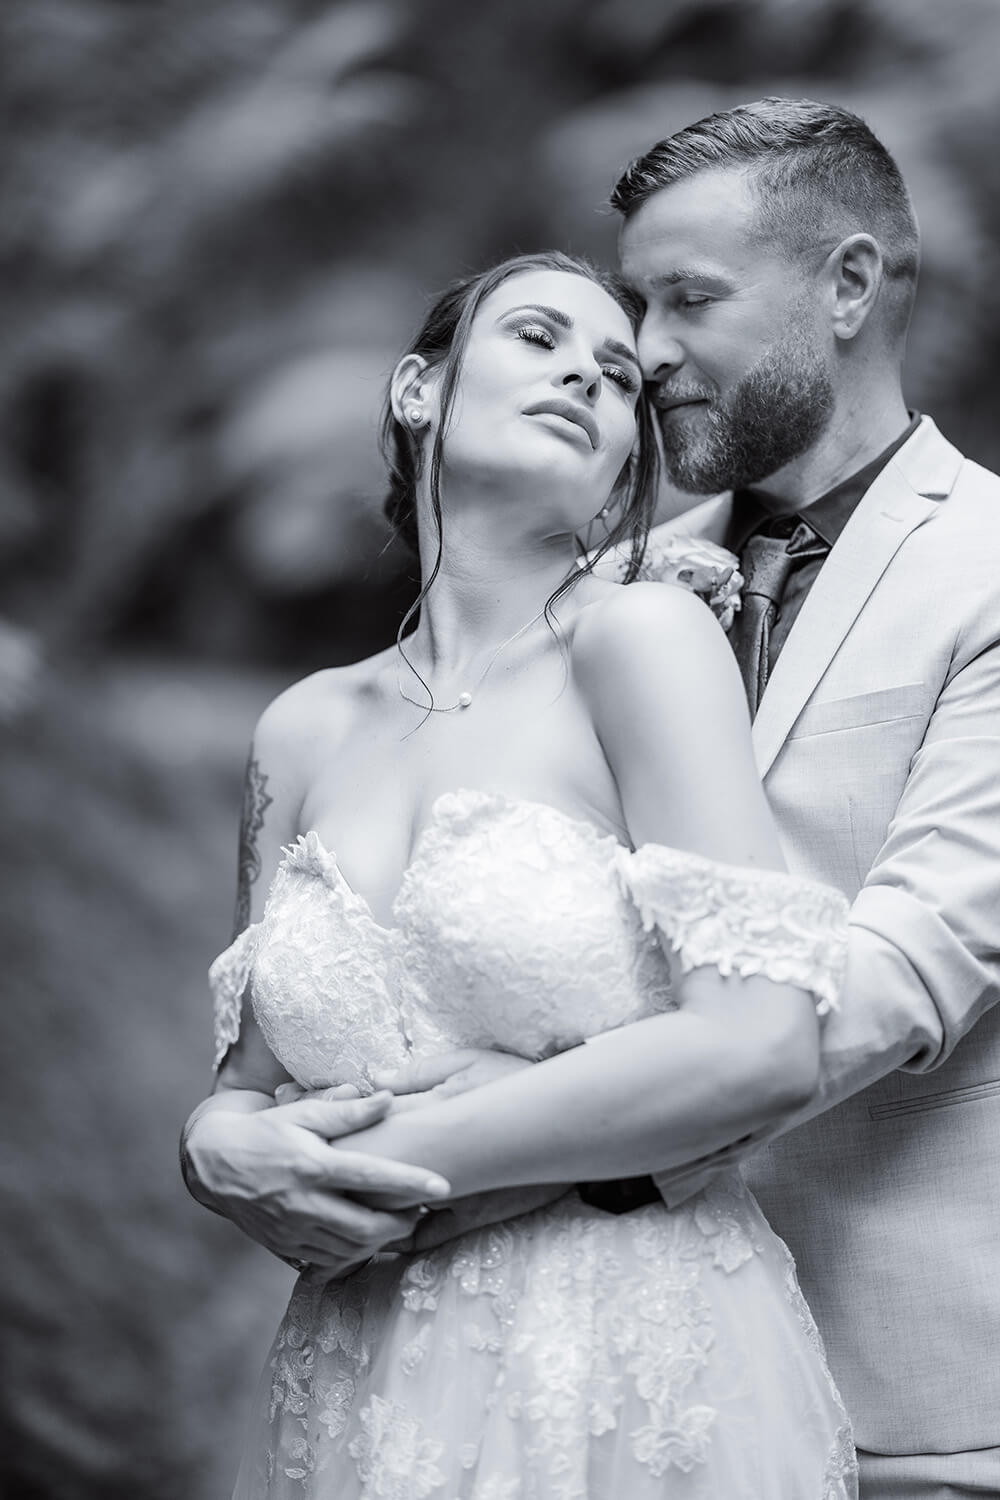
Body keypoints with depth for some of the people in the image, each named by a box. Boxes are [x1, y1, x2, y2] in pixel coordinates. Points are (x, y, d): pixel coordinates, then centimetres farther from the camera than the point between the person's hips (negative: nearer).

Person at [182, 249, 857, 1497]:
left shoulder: (641, 635, -7)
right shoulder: (304, 731, 7)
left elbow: (762, 1046, -16)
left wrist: (391, 1164, -11)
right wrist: (225, 1143, -9)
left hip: (642, 1383, -4)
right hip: (363, 1392, 4)